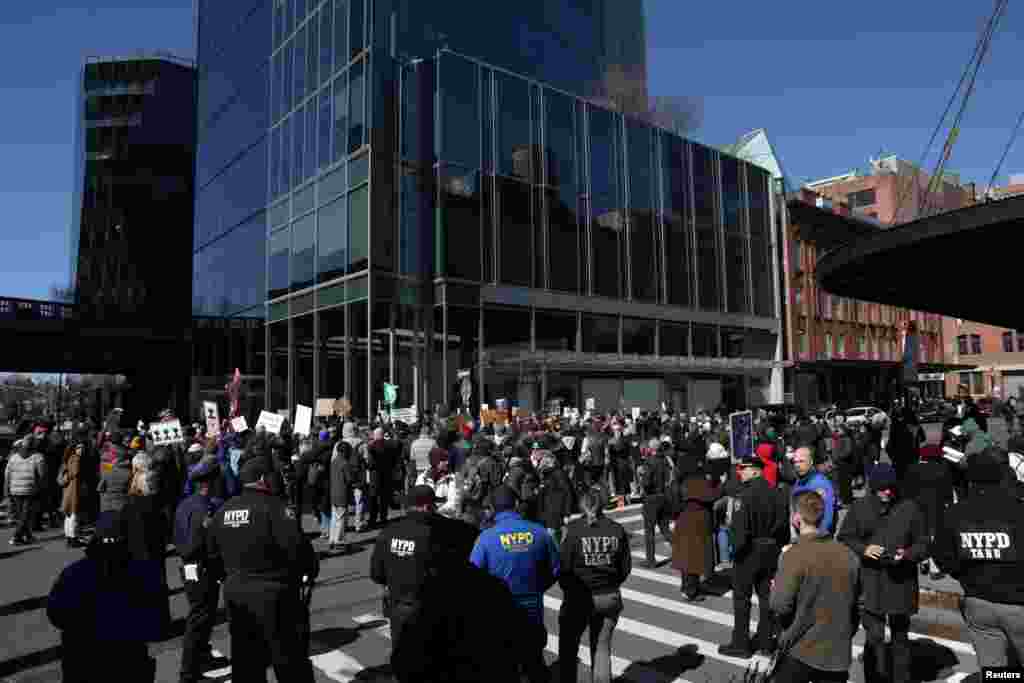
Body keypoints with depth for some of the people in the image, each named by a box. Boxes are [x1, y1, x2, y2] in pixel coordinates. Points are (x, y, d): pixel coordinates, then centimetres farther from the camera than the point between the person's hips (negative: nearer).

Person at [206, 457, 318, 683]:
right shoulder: (272, 506, -18)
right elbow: (297, 545, -24)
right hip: (273, 594, -7)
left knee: (246, 661, 19)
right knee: (290, 662, 6)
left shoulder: (223, 511, 6)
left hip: (235, 592, 7)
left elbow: (212, 552, 14)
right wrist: (311, 570, -7)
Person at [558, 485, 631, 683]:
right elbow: (626, 567, -1)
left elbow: (564, 565, -12)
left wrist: (568, 588, 7)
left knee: (568, 648, 17)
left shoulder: (574, 530, -15)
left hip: (580, 597, -2)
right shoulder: (617, 530, -6)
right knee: (602, 648, 18)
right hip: (610, 597, 3)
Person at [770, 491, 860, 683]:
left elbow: (780, 606, -19)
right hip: (838, 655, 4)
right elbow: (854, 604, 10)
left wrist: (775, 588, 2)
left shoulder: (795, 555, -18)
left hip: (801, 652, -4)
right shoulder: (849, 555, -1)